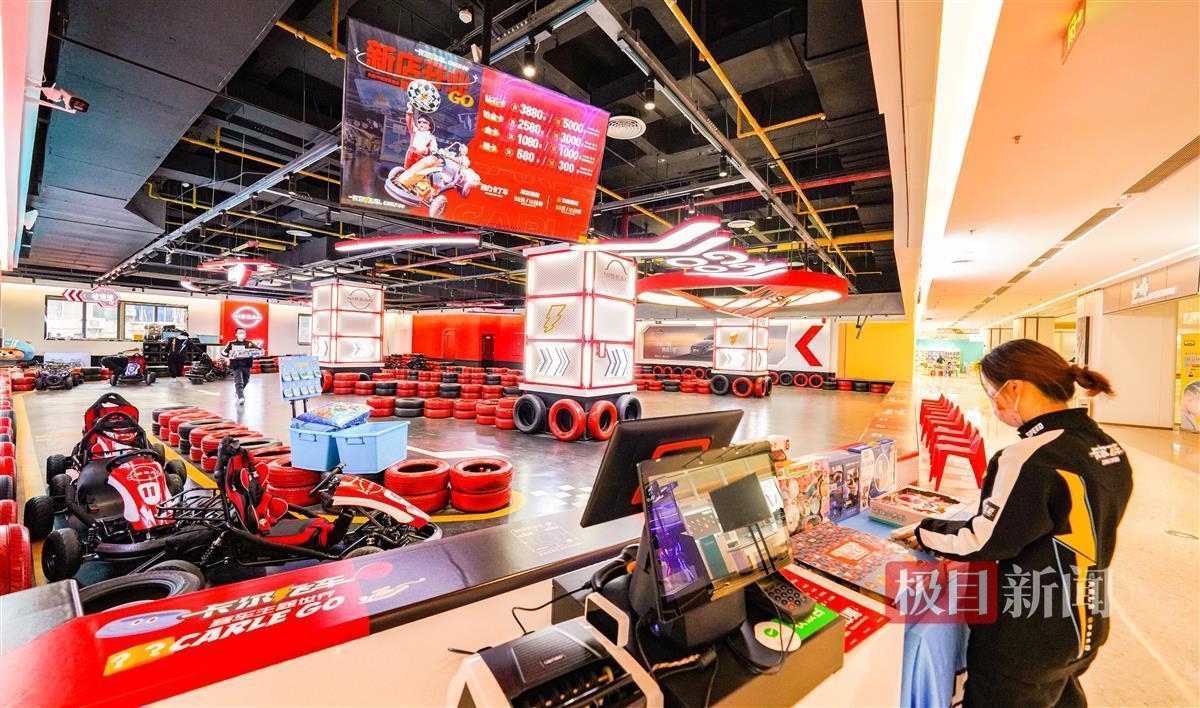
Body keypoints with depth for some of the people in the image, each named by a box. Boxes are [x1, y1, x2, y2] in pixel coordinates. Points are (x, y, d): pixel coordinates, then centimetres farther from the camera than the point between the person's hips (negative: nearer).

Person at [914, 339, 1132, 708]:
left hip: (1026, 639, -8)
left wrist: (924, 532, -9)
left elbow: (984, 541, -23)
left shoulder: (1031, 459, -29)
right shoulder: (1110, 448, -1)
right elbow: (1074, 532, 8)